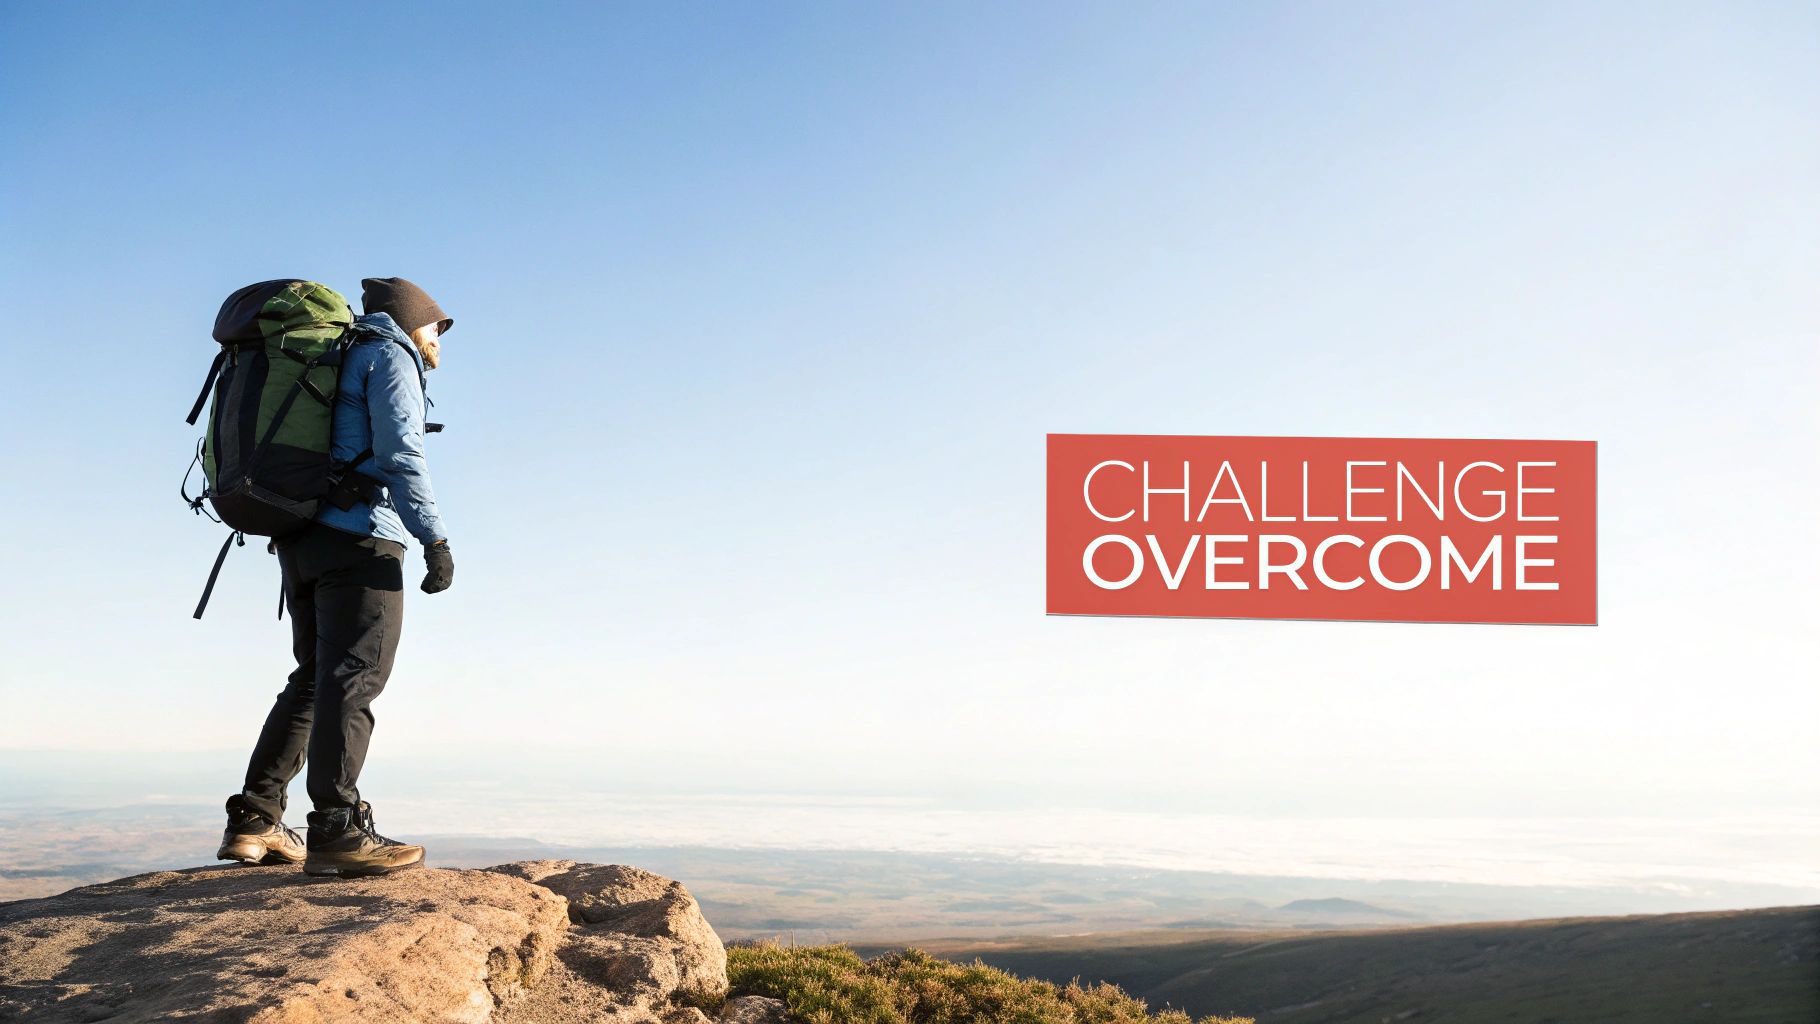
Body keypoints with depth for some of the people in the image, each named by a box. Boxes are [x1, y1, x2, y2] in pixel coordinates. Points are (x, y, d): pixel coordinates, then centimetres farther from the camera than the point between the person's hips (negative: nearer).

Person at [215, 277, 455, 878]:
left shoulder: (336, 359, 28)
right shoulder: (391, 355, 2)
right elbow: (399, 452, -11)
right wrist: (435, 540, -14)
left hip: (303, 538, 9)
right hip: (359, 536, -9)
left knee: (315, 680, 11)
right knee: (354, 678, -13)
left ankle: (253, 822, 9)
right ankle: (336, 829, -17)